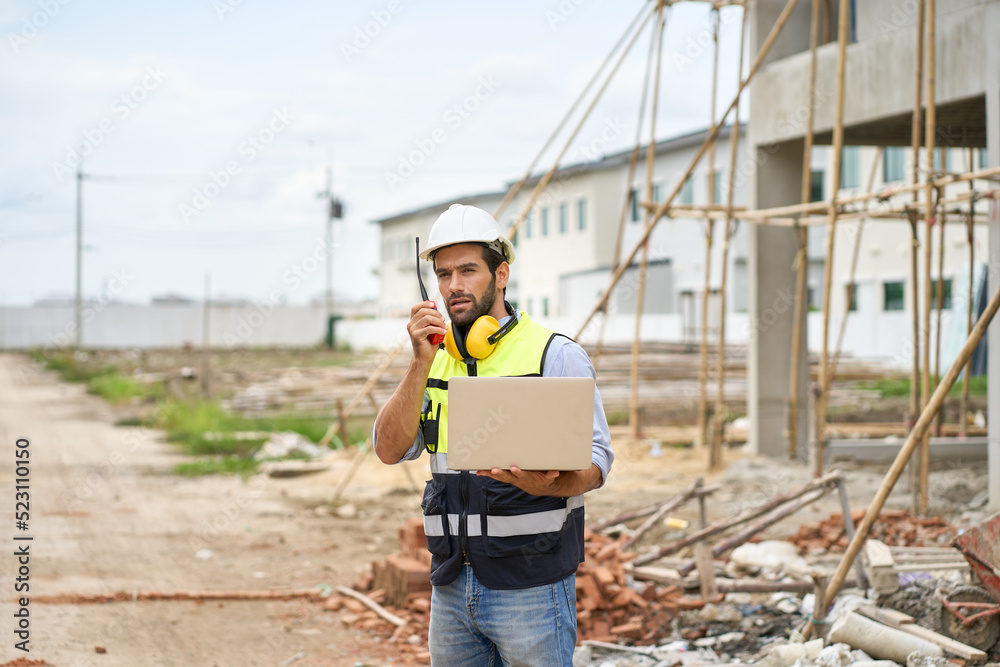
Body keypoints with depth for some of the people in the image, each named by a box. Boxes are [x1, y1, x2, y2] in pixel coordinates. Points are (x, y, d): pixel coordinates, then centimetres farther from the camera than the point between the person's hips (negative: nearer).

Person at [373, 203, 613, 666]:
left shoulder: (556, 355, -4)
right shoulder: (437, 358, 12)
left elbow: (595, 461, -7)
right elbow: (390, 449, 0)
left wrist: (545, 484, -28)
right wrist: (421, 363, -10)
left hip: (530, 586, -5)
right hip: (452, 585, 5)